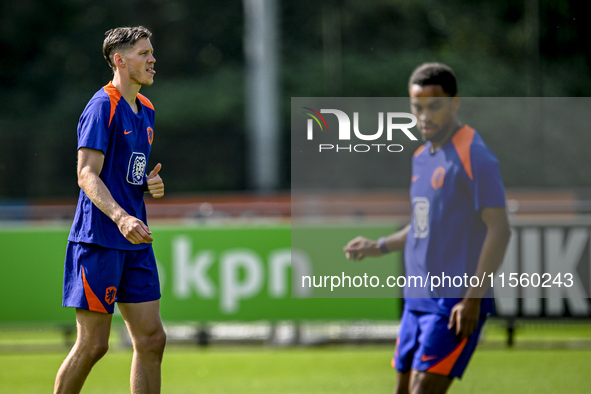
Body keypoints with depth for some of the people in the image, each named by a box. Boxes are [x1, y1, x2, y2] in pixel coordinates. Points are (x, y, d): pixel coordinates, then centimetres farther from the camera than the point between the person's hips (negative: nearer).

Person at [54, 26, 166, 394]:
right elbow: (87, 174, -18)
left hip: (136, 242, 8)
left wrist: (151, 183, 4)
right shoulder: (102, 106, -11)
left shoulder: (146, 109, 16)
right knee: (93, 343, -6)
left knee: (152, 339, 3)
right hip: (99, 241, -8)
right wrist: (120, 216, -32)